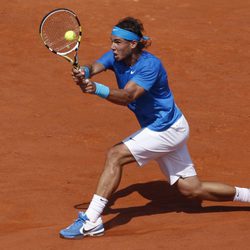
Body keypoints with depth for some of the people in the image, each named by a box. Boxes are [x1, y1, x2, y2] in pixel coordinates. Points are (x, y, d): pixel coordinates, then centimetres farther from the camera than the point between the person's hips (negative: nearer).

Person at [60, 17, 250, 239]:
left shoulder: (150, 65, -25)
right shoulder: (116, 57, -3)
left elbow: (126, 96, -38)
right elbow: (95, 67, -21)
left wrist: (97, 89, -55)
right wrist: (83, 73, -46)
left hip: (168, 129, -9)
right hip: (161, 129, 9)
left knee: (115, 155, -20)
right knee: (192, 190, 14)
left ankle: (91, 221, -20)